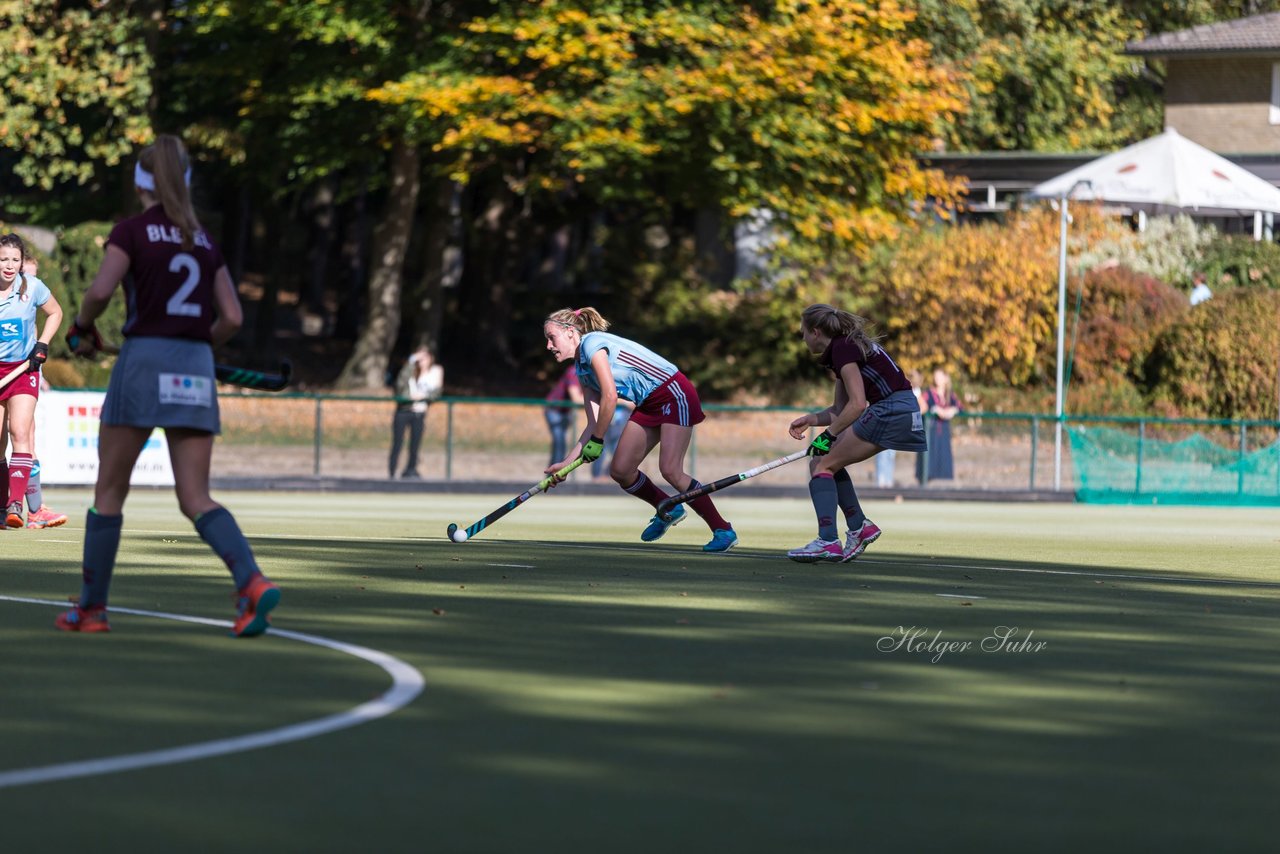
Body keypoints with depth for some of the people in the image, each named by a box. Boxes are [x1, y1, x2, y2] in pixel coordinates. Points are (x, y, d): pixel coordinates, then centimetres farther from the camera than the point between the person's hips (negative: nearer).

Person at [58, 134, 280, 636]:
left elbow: (101, 290, -15)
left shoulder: (132, 232, 0)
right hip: (197, 369, 4)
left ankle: (91, 608, 13)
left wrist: (82, 327, 4)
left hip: (144, 361, -4)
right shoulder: (204, 242, 14)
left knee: (109, 491, 10)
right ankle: (252, 582, -24)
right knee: (196, 498, 0)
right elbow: (232, 317, 9)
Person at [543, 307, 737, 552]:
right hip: (648, 405, 9)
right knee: (620, 470, 2)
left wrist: (597, 440, -12)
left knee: (670, 470, -19)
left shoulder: (592, 343, -14)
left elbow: (610, 396, -22)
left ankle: (723, 531, -10)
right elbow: (594, 423, 8)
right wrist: (567, 463, 3)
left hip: (675, 394, -9)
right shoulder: (582, 370, 13)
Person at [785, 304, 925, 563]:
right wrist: (811, 419, 9)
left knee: (822, 464, -7)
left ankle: (828, 542, -17)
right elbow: (840, 408, 23)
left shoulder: (843, 348, -10)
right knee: (828, 461, 18)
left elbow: (857, 404, -19)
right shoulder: (846, 346, 19)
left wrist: (828, 435, -13)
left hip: (890, 412, -10)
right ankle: (859, 526, 15)